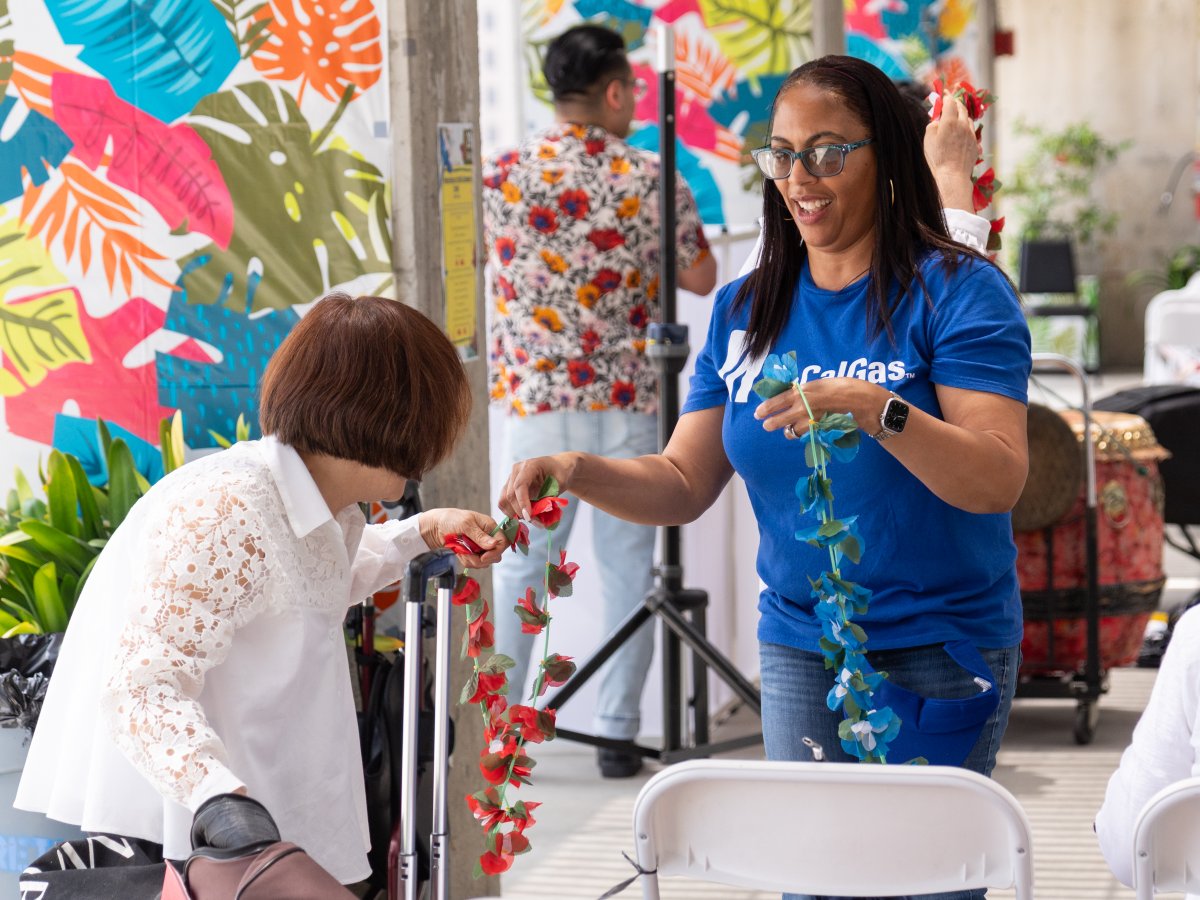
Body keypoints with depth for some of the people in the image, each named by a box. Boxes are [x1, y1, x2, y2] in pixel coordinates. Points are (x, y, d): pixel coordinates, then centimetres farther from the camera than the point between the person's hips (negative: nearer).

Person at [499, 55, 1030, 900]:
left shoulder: (958, 292, -10)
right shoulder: (745, 310, 6)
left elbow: (998, 481, -21)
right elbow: (683, 484, 6)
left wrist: (875, 410, -36)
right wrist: (577, 472, -13)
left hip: (939, 650, -4)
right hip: (799, 648, 5)